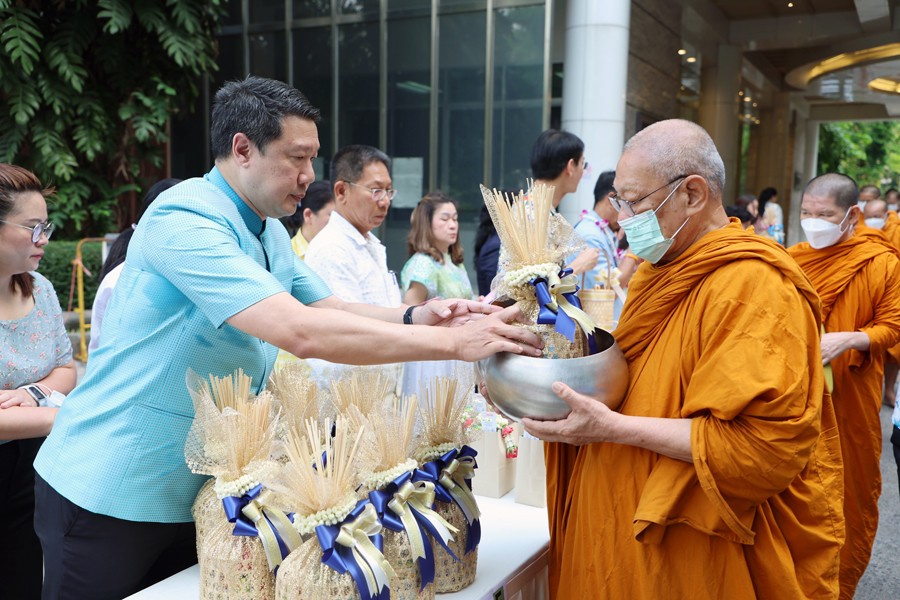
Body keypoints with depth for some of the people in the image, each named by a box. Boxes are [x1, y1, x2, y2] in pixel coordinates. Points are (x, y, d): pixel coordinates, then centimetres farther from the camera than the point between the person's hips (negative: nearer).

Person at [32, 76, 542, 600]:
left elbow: (332, 310, 9)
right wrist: (452, 343, -33)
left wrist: (417, 317, -10)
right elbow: (301, 332, -35)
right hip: (109, 496, -8)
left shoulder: (269, 232, 6)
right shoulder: (184, 220, -24)